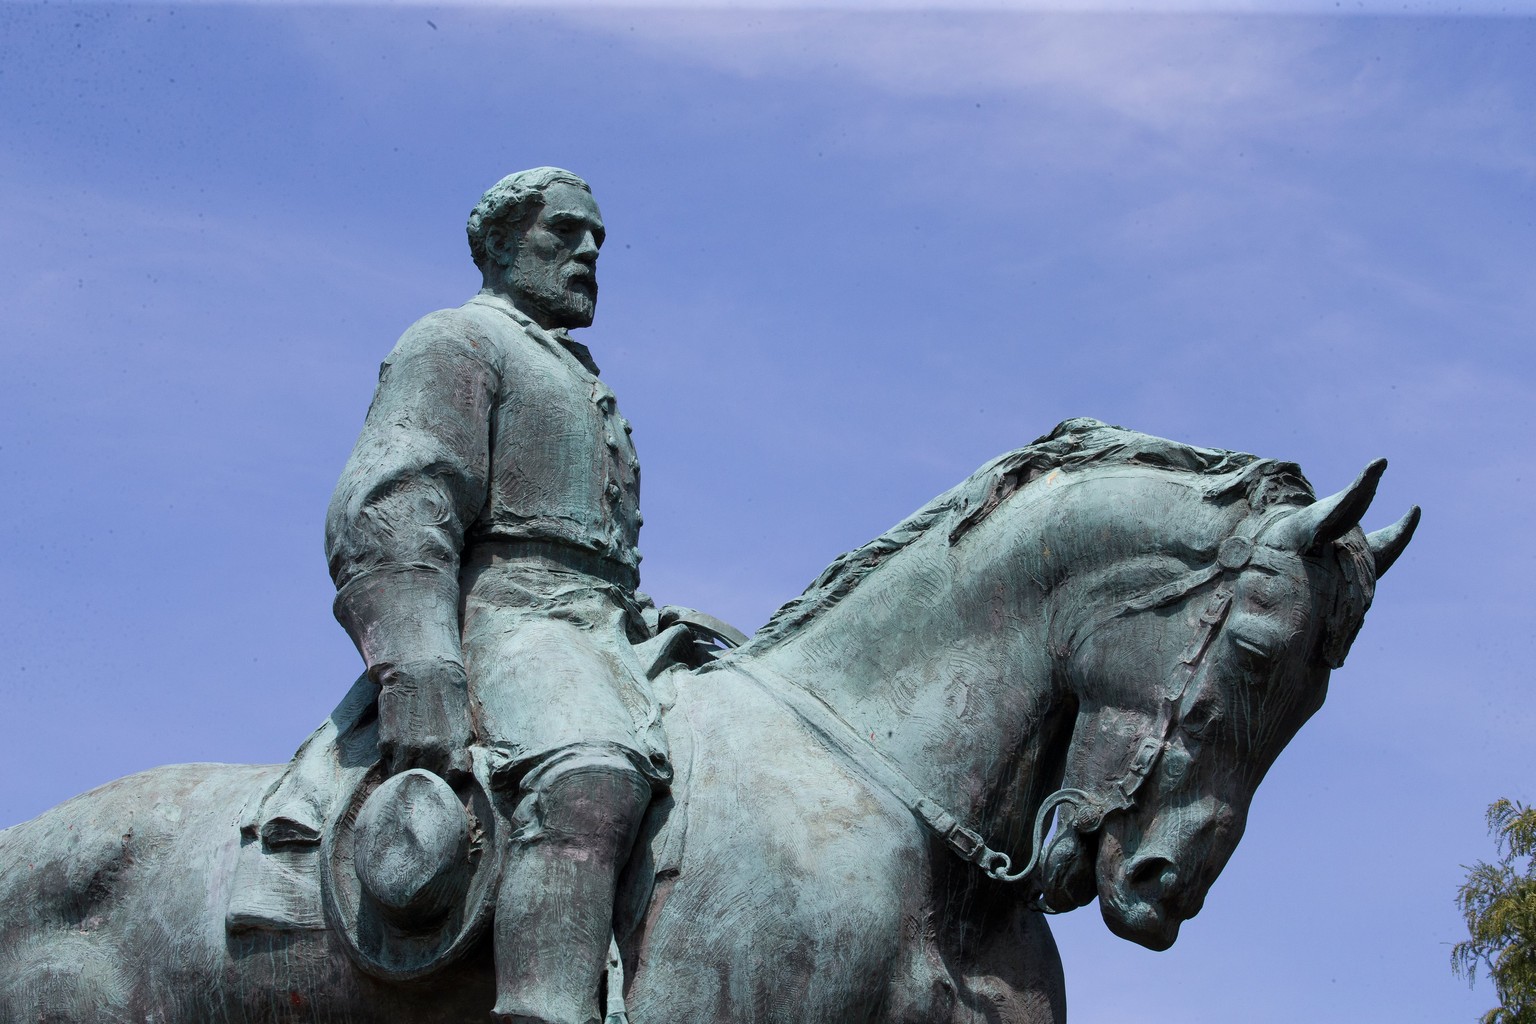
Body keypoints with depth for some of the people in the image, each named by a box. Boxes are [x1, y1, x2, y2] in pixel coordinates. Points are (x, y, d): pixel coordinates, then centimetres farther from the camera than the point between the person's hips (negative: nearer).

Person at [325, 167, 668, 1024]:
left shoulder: (582, 382, 35)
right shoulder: (455, 343, 7)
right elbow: (391, 515, -9)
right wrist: (417, 676, -24)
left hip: (605, 631, 10)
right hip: (505, 616, -10)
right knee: (590, 784, -38)